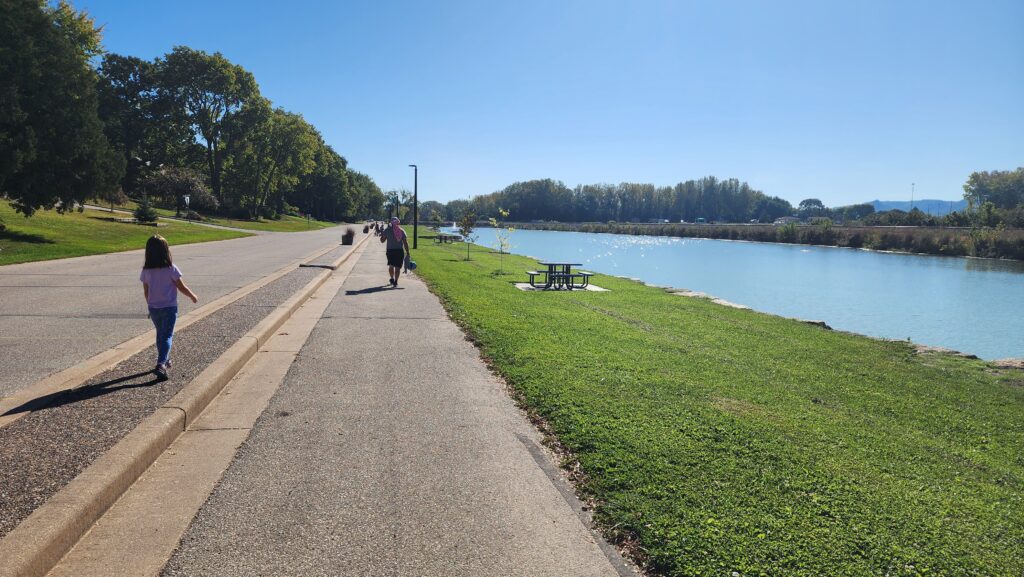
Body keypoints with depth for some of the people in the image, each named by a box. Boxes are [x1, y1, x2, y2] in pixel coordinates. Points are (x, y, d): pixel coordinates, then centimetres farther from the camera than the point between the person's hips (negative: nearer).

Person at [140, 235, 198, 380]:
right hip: (169, 308, -4)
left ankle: (165, 360, 36)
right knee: (167, 336, -1)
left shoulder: (146, 271, -3)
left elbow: (146, 291, 6)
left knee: (160, 334, 22)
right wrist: (193, 296, 9)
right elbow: (182, 287, -8)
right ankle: (161, 364, -17)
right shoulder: (171, 269, -15)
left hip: (153, 308, 4)